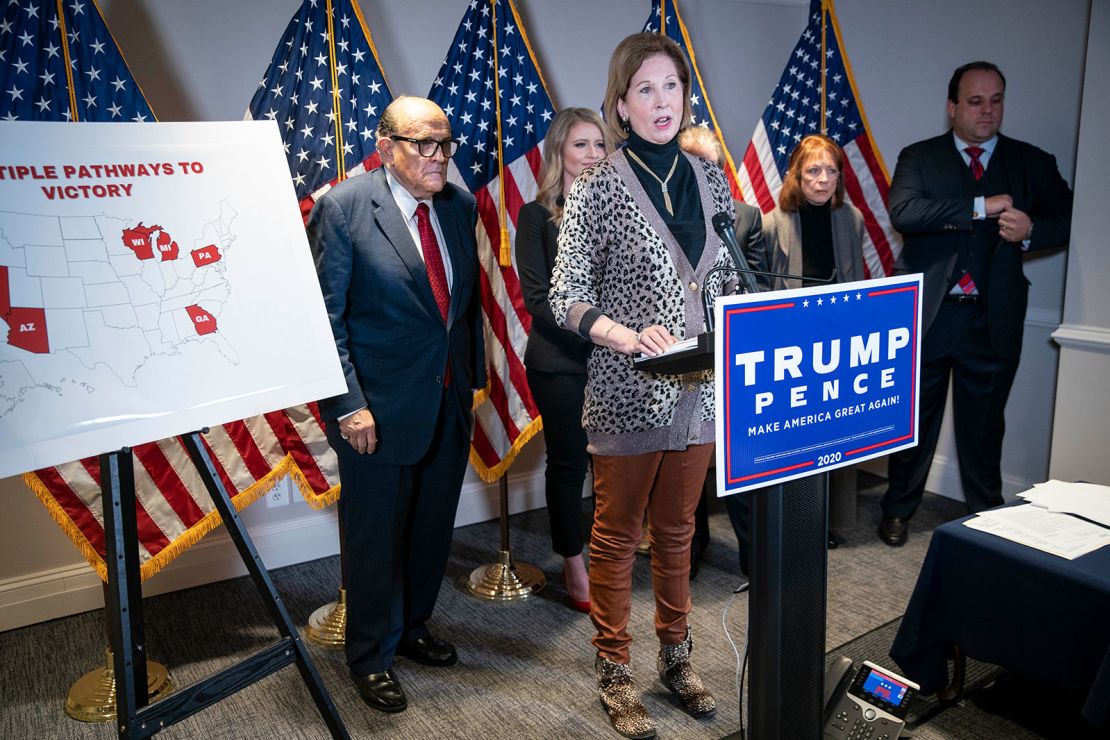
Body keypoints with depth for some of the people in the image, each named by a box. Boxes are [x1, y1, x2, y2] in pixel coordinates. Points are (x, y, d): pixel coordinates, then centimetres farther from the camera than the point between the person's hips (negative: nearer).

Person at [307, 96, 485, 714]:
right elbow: (325, 316, -14)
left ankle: (413, 628, 42)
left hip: (450, 403, 6)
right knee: (376, 536, 10)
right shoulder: (342, 209, -14)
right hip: (380, 409, -5)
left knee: (433, 529, 18)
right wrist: (348, 405, -18)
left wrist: (475, 371, 11)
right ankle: (372, 655, 32)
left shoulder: (460, 205, 4)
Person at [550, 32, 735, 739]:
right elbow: (566, 296, -9)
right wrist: (624, 334, -25)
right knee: (618, 534, 9)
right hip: (628, 394, -4)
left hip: (700, 390, 5)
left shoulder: (710, 177, 8)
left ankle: (676, 655, 36)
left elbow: (729, 280, 14)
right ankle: (615, 671, 26)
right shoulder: (598, 186, -8)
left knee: (677, 530, 18)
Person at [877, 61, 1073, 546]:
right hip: (925, 315, -1)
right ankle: (899, 509, 25)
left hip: (992, 320, 2)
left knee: (984, 425, 12)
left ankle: (986, 516, 28)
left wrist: (1031, 229, -14)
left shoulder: (1033, 163, 9)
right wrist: (981, 207, -18)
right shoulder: (919, 158, 3)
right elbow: (903, 212, -15)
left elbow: (1068, 218, 7)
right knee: (914, 420, 9)